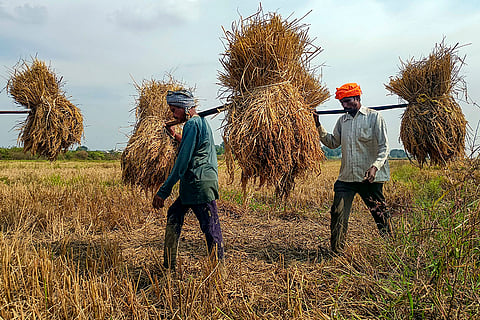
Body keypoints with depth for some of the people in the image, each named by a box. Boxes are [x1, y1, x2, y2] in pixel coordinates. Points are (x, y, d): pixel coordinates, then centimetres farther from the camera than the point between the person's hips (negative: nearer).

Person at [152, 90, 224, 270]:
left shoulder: (192, 124, -12)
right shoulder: (201, 122, 17)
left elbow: (183, 162, -17)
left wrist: (164, 191, -15)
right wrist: (174, 135, 29)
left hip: (199, 184, -10)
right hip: (194, 184, 10)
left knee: (210, 227, -3)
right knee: (174, 215, 16)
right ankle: (169, 266, 24)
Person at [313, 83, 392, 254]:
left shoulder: (374, 117, -3)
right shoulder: (342, 120, 13)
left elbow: (384, 147, -6)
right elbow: (332, 143, 18)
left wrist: (375, 167, -21)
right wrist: (318, 126, 7)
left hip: (370, 177, -4)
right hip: (346, 176, 4)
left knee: (380, 213, 8)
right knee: (338, 213, -3)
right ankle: (337, 251, 6)